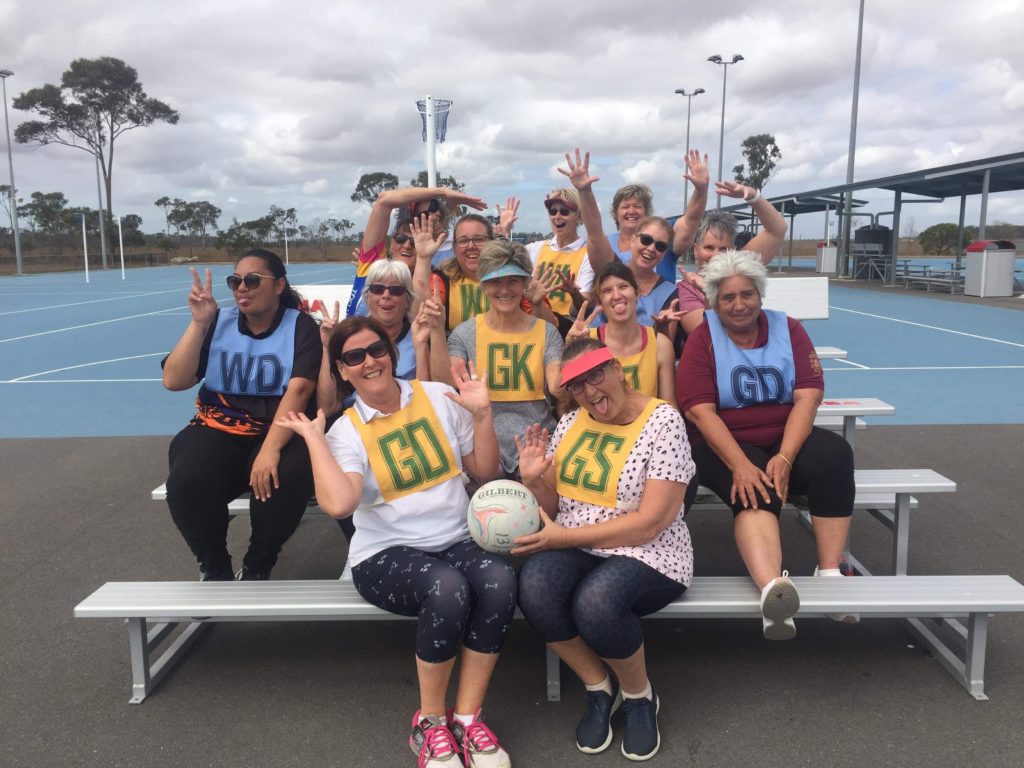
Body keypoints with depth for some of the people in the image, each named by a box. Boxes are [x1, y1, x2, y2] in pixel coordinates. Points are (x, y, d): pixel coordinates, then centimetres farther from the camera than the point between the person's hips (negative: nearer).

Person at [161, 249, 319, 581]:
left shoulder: (301, 326, -2)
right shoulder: (218, 322, 8)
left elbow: (299, 389, -17)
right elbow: (174, 380, -1)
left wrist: (270, 449, -31)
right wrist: (199, 322, -11)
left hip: (280, 432, -2)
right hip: (217, 429, 2)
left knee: (289, 478, -34)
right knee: (186, 483, -29)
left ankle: (256, 569, -5)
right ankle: (214, 568, 1)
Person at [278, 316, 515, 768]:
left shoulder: (438, 396, 5)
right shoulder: (346, 431, -1)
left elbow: (486, 472, 9)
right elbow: (337, 504, -22)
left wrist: (481, 414, -4)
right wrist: (314, 437, -15)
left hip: (456, 540, 3)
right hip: (387, 554, -2)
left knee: (499, 579, -31)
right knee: (448, 588, -36)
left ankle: (466, 716, -14)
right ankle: (430, 721, -12)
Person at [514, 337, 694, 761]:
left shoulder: (662, 421, -11)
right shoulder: (570, 423, 7)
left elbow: (649, 523, -18)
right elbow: (550, 508, 11)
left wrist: (564, 536, -19)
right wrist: (533, 480, -11)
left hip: (647, 556, -4)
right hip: (571, 548, 5)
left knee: (596, 600, -36)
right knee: (534, 585, -28)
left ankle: (640, 695, -2)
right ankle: (599, 687, -2)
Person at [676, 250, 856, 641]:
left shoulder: (788, 328, 5)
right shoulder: (702, 338, -3)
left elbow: (808, 396, -6)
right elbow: (700, 411, -14)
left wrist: (785, 457, -21)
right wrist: (740, 465, -27)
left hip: (786, 439, 3)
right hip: (725, 444, -3)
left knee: (834, 454, -28)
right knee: (755, 492, -34)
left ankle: (830, 572, -24)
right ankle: (772, 586, -58)